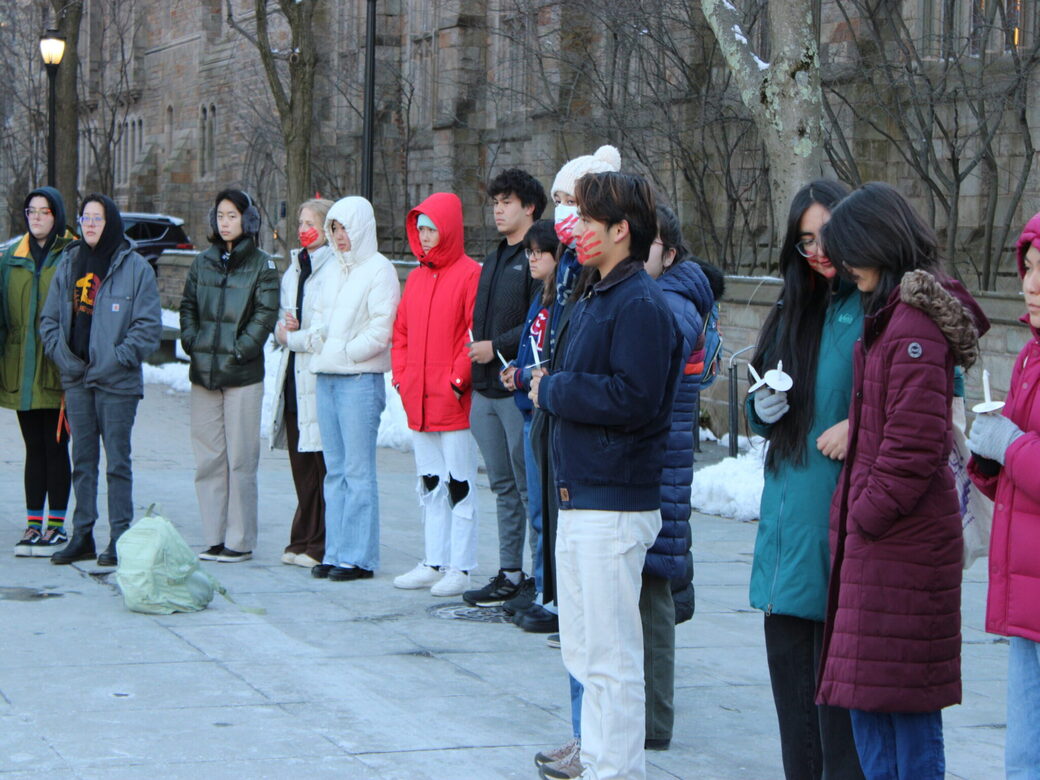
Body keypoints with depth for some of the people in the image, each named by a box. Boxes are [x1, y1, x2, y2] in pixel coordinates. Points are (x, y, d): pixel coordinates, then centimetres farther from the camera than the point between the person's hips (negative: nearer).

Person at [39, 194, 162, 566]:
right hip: (76, 379, 5)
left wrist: (116, 359, -13)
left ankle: (120, 538, 2)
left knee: (117, 461, -2)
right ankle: (82, 536, 14)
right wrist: (62, 354, -2)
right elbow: (49, 319, 13)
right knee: (82, 461, 9)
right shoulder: (68, 264, 11)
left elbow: (148, 327, -6)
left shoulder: (135, 267, -3)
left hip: (116, 381, -5)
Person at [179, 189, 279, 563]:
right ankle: (214, 537, 12)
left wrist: (238, 350, -12)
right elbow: (188, 306, 16)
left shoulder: (261, 265, 0)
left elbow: (265, 314, -6)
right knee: (207, 458, 6)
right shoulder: (203, 262, 14)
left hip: (242, 376, -5)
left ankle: (241, 540, 1)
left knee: (241, 458, -4)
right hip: (203, 372, 5)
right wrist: (192, 342, 1)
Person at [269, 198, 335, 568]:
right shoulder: (294, 270, 18)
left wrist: (293, 337, -3)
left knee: (325, 465, -5)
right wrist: (283, 327, 2)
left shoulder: (335, 272, -10)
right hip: (294, 377, 8)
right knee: (301, 466, 10)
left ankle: (322, 545, 0)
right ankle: (303, 541, 16)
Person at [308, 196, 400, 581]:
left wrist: (345, 351, -9)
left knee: (358, 470, -6)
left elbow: (381, 328, -14)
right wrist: (318, 341, 5)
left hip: (360, 379, -8)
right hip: (327, 378, 8)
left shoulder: (378, 269, -7)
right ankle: (335, 553, 12)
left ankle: (358, 556, -2)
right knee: (335, 470, 9)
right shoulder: (337, 270, 18)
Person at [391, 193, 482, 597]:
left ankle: (459, 568, 1)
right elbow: (401, 332, 19)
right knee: (429, 484, 13)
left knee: (459, 484, -3)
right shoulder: (416, 277, 15)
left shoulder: (469, 274, -8)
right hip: (418, 400, 8)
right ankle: (434, 563, 20)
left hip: (454, 401, -8)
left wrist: (457, 380, -15)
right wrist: (401, 376, 7)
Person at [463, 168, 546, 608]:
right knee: (503, 486, 12)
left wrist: (497, 347, -15)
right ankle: (510, 574, 17)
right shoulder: (494, 260, 20)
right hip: (485, 389, 9)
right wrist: (474, 354, 13)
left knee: (531, 487, -5)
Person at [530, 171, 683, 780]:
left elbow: (633, 397, -24)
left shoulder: (641, 305, -15)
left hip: (615, 506, -10)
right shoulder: (596, 298, 17)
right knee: (583, 650, 17)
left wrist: (553, 389, -13)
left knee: (611, 657, -5)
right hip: (580, 498, 10)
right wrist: (544, 382, 1)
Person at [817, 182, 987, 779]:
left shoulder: (914, 321, -17)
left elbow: (915, 440, -22)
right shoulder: (891, 312, 14)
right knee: (870, 696, 14)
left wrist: (868, 511, -13)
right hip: (874, 536, 10)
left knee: (904, 699, -3)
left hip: (900, 542, -10)